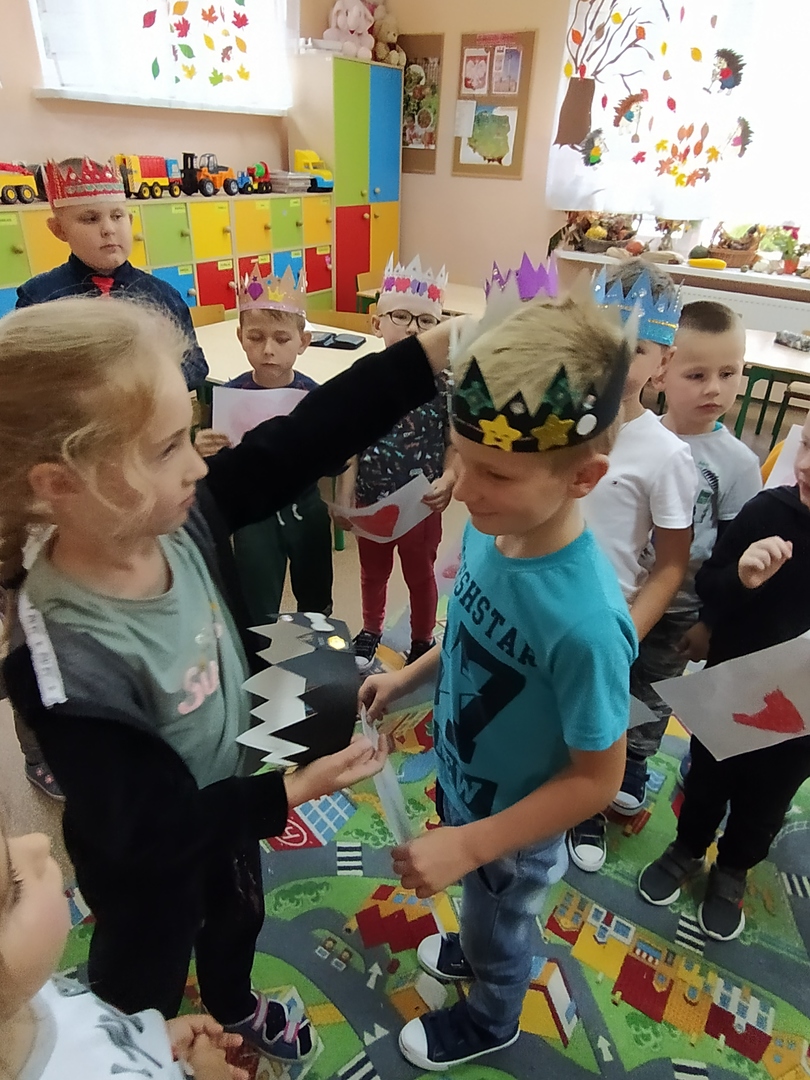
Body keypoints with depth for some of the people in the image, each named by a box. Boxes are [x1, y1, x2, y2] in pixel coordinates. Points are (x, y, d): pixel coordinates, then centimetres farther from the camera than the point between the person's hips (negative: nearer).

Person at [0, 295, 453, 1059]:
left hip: (225, 798, 6)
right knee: (143, 976, 28)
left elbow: (306, 439, -24)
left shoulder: (180, 516, -24)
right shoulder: (69, 662, -40)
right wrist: (293, 791, -28)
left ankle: (234, 1005, 69)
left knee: (238, 918, 35)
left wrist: (439, 349, -27)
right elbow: (150, 828, -28)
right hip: (148, 861, -6)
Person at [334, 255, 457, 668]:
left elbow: (457, 444, -10)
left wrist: (447, 481, -29)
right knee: (373, 573, 24)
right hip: (371, 502, 2)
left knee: (420, 576, 19)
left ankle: (422, 641, 43)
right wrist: (343, 499, -8)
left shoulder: (444, 383, -14)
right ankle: (370, 631, 50)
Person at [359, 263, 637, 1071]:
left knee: (500, 928, 29)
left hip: (513, 828, -5)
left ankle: (489, 1021, 61)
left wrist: (471, 845, -26)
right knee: (483, 911, 36)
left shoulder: (584, 619, -41)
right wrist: (407, 677, 0)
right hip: (461, 783, 5)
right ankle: (475, 950, 68)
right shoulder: (491, 529, -21)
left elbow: (598, 777, -26)